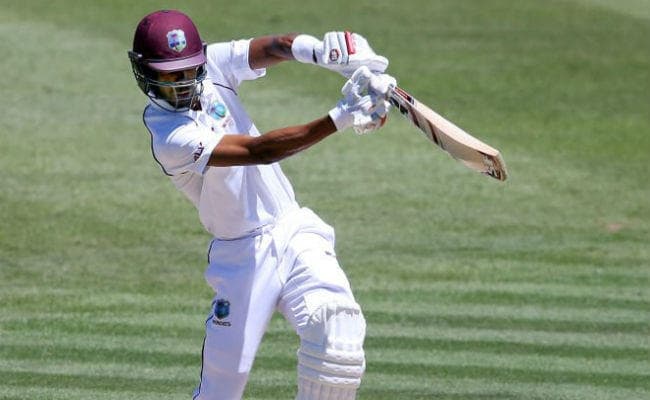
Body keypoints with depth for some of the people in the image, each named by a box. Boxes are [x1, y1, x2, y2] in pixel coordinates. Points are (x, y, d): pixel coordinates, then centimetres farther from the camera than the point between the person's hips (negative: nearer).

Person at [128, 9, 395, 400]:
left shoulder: (213, 65, -1)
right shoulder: (171, 137, -20)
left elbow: (271, 48, -13)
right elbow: (257, 150, -30)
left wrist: (322, 51, -37)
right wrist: (340, 117, -40)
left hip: (294, 230, 4)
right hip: (243, 257, -4)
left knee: (338, 330, -21)